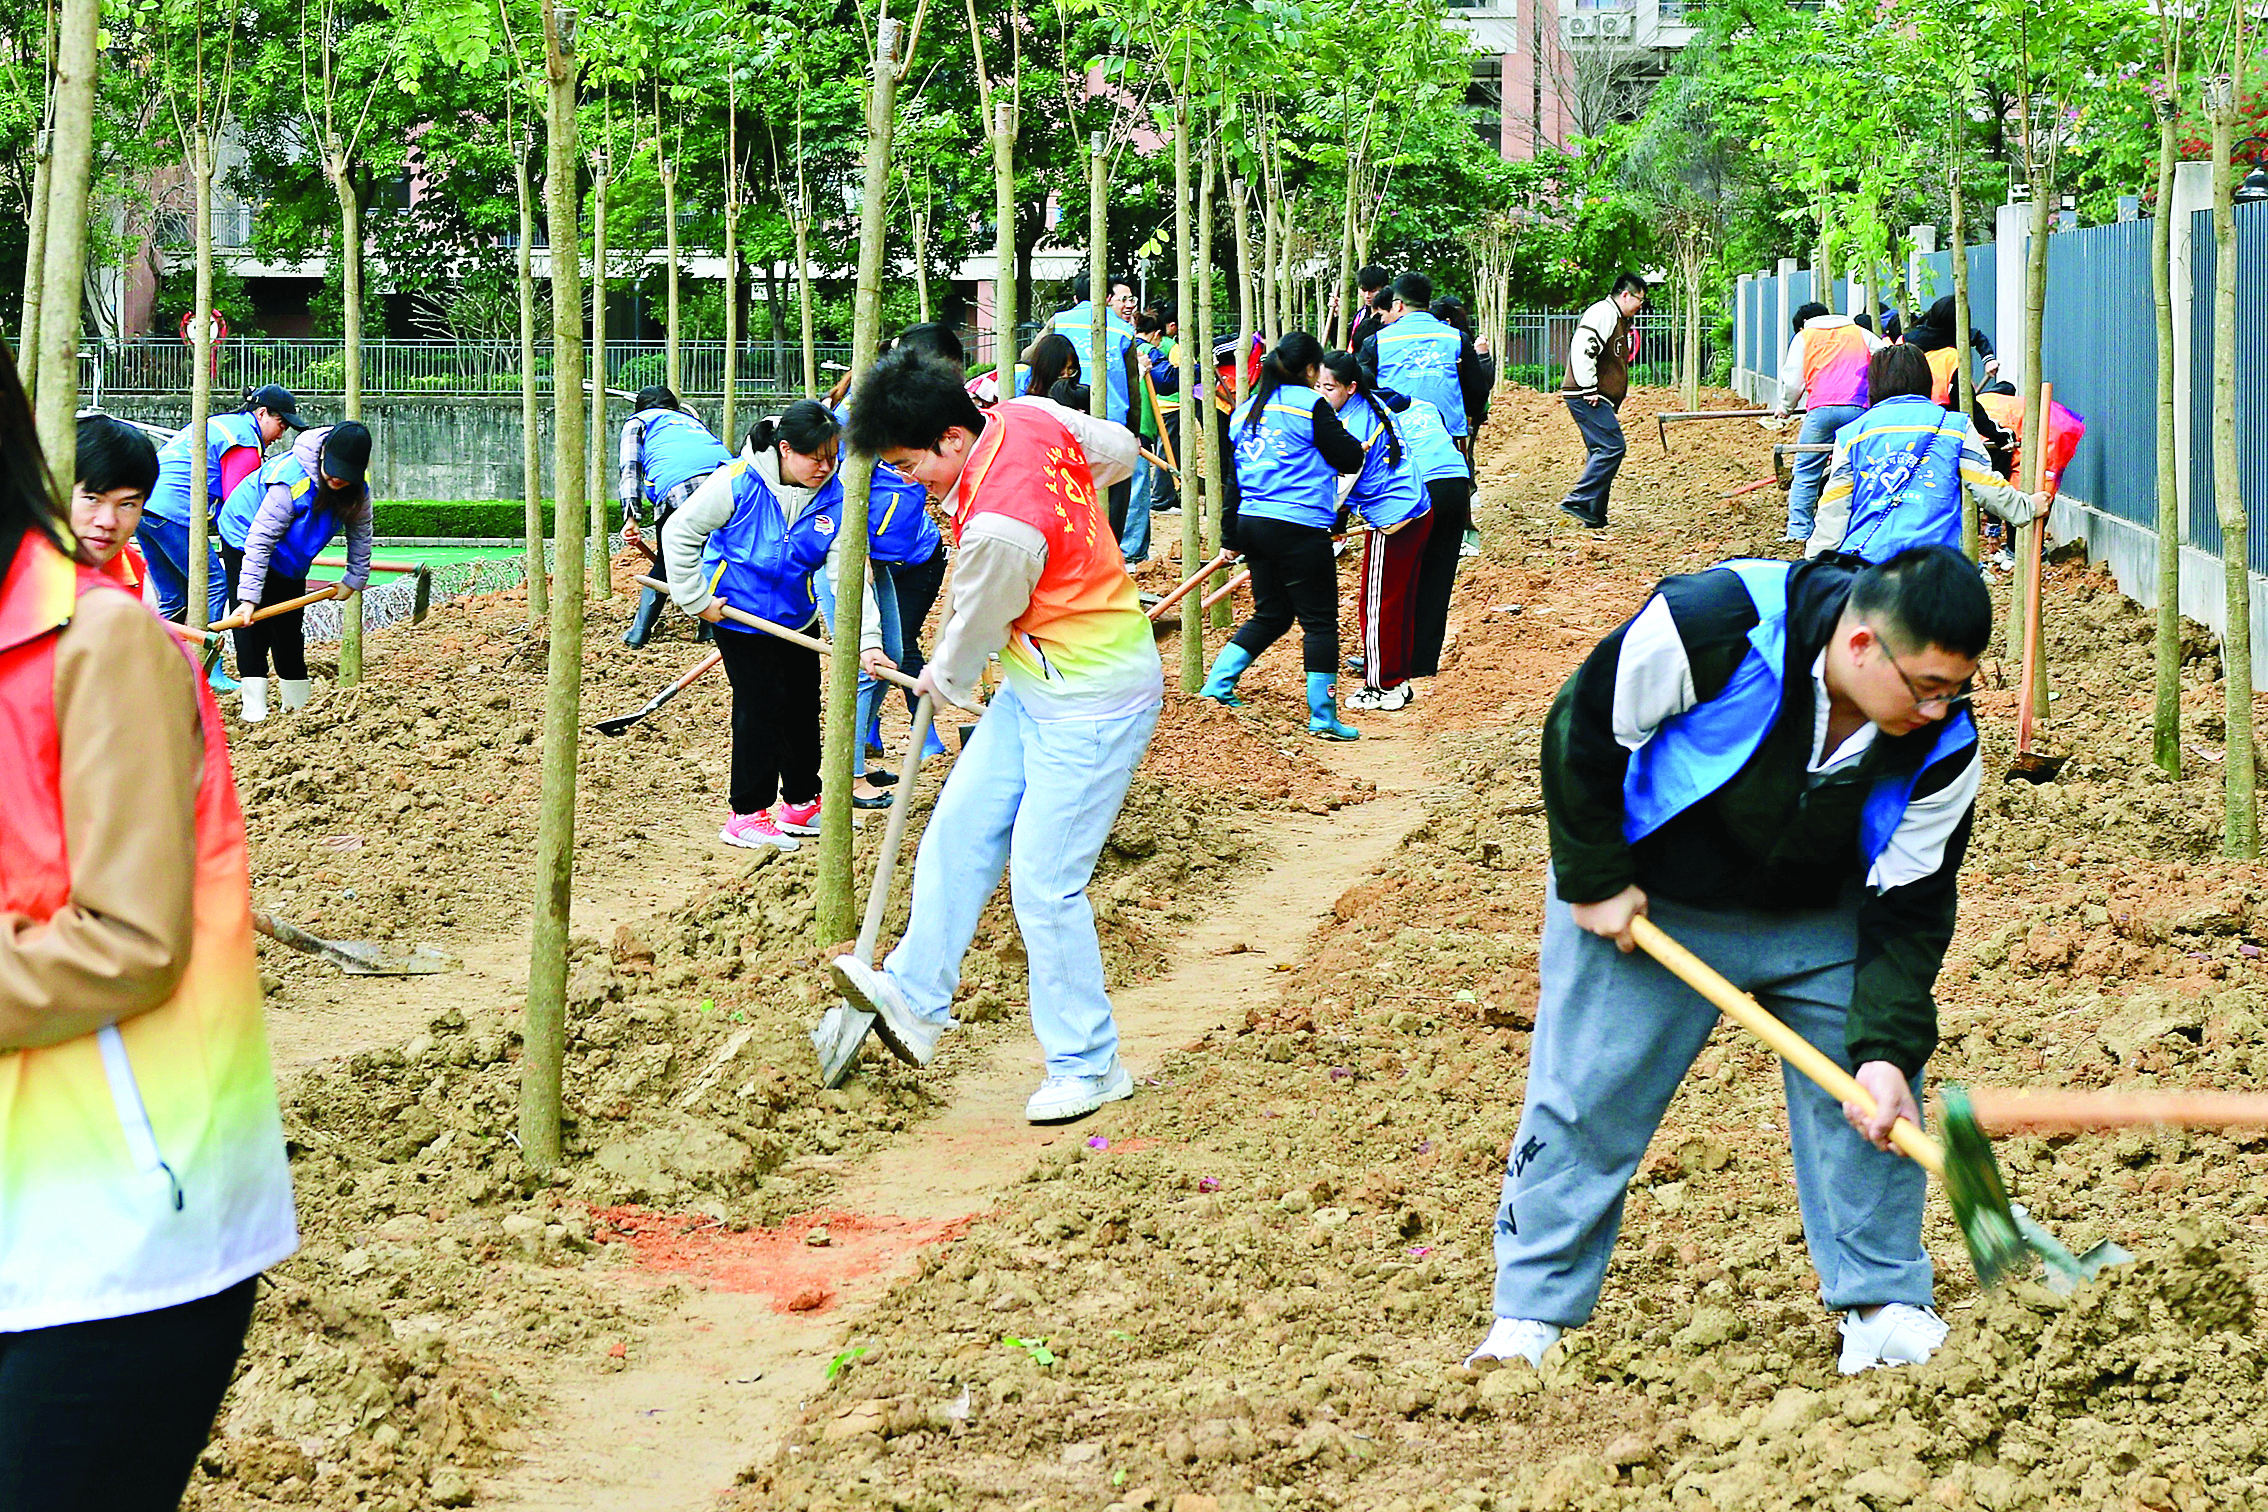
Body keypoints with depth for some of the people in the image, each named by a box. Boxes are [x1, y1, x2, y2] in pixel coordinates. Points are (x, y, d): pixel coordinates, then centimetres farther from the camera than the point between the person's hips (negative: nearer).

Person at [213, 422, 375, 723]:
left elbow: (360, 531, 1)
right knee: (253, 625, -14)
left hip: (289, 557, 6)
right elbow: (260, 540, -36)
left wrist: (354, 580, 6)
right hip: (245, 537, -6)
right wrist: (249, 597, -38)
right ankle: (254, 708, -16)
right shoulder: (292, 481, -38)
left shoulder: (358, 486, -19)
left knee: (290, 626, 11)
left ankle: (297, 702, 23)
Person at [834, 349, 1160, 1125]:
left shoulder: (999, 529, -31)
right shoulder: (1025, 417, -7)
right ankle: (915, 995, 19)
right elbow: (1120, 450, 13)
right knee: (959, 828, 10)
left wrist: (941, 680, 9)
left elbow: (973, 632, -11)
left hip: (1089, 703, -10)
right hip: (1038, 683, 10)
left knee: (1045, 884, -5)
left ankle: (1088, 1066, 7)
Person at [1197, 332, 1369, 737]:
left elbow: (1232, 479, 15)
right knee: (1319, 621, 0)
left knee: (1270, 614, 19)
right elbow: (1350, 459, -4)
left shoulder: (1246, 411, 12)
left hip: (1252, 522, 7)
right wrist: (1348, 434, 18)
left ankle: (1218, 681, 11)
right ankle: (1323, 716, 0)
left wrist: (1230, 537, 20)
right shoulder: (1310, 405, -7)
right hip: (1300, 528, -7)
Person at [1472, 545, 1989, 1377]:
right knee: (1584, 1094, 0)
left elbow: (1909, 910, -15)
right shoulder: (1712, 627, -36)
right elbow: (1581, 732, -20)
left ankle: (1883, 1302, 11)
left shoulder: (1944, 747, -23)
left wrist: (1886, 1049, -25)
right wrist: (1594, 881, -15)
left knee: (1871, 1089, -6)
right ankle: (1531, 1310, 14)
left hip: (1818, 920, 3)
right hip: (1647, 898, -3)